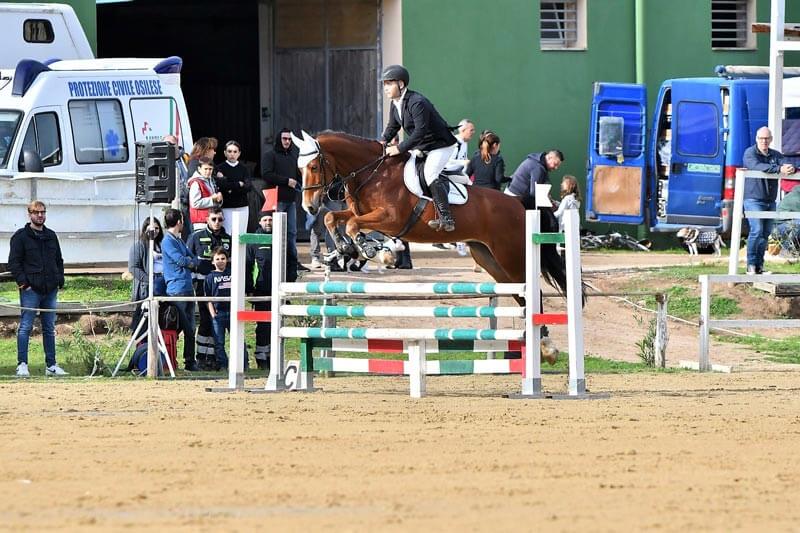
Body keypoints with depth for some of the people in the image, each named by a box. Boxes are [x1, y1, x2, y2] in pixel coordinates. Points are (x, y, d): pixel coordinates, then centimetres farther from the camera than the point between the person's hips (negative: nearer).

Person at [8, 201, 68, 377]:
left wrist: (60, 280, 10)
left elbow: (59, 261, 22)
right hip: (30, 289, -6)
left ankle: (51, 365, 14)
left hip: (50, 290, 6)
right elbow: (14, 262, -5)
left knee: (49, 329, 9)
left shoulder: (51, 236, 16)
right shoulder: (21, 236, -2)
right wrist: (22, 281, -14)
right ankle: (22, 365, -6)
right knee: (25, 327, -7)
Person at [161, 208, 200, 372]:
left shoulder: (180, 241, 20)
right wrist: (190, 261, 3)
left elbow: (194, 260, 15)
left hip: (188, 289, 8)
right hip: (176, 289, -8)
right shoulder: (168, 241, -7)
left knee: (190, 328, 8)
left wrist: (189, 262, -6)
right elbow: (181, 260, -16)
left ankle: (190, 361, 11)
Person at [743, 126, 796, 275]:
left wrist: (790, 168, -31)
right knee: (757, 230, -17)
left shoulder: (776, 155, 13)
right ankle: (751, 265, -13)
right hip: (753, 199, -6)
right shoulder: (750, 153, -5)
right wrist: (779, 169, -36)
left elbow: (785, 164, -4)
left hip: (770, 201, 6)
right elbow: (757, 166, -25)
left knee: (766, 233, 6)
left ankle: (759, 265, 13)